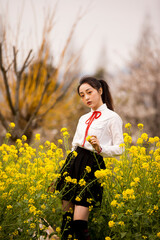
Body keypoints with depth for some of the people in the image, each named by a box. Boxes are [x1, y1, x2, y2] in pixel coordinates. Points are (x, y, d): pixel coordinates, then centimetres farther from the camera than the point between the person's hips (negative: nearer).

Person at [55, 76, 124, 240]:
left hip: (93, 167, -6)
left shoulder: (112, 118, 2)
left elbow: (119, 149, -2)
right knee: (67, 214, 1)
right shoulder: (83, 119, 20)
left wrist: (100, 148, -18)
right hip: (73, 165, 6)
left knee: (79, 221, -13)